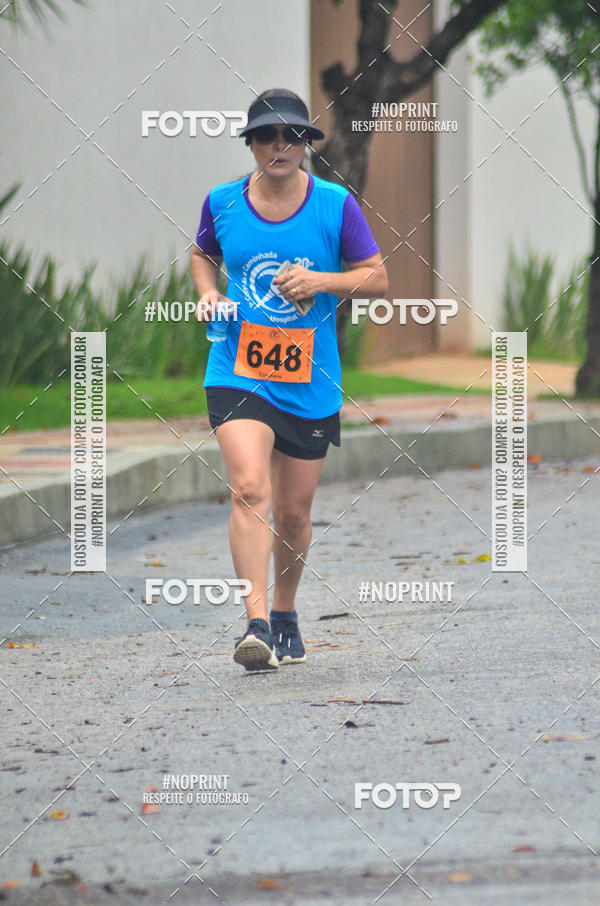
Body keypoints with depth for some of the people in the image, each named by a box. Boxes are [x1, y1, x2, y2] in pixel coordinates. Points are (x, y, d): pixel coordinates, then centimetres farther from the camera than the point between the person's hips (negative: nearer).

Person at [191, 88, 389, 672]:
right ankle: (256, 625, -24)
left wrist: (321, 281, -15)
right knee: (250, 489, -20)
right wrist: (207, 293, 0)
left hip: (310, 383, 1)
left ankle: (285, 614, 34)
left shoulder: (335, 205, -3)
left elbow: (377, 278, 2)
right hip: (237, 374, -1)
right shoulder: (222, 203, 1)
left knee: (293, 511, 10)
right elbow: (203, 255, 21)